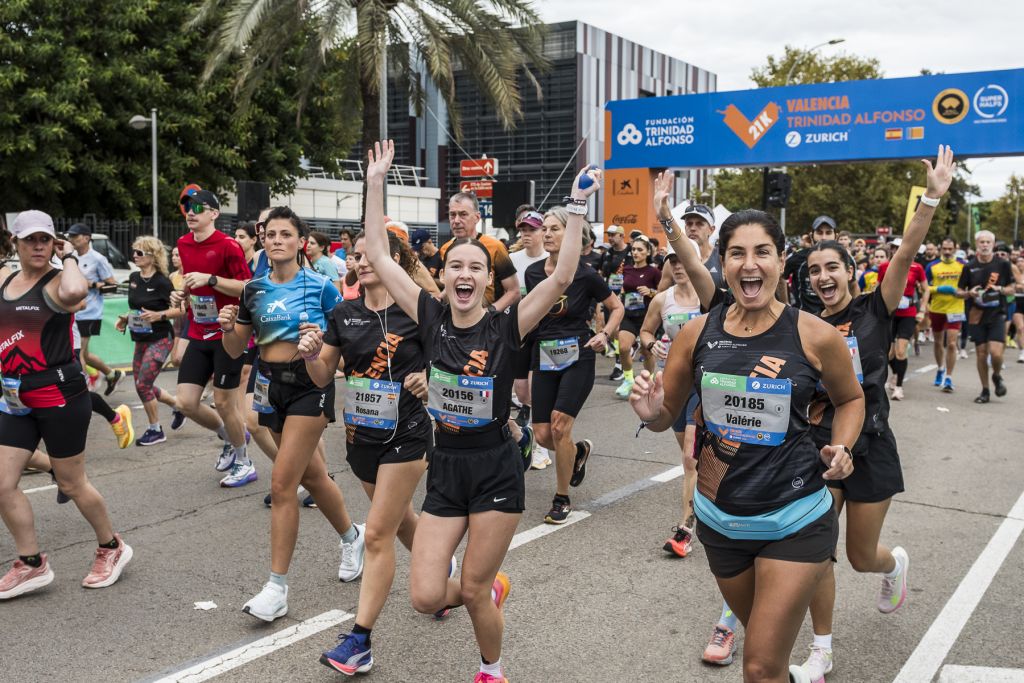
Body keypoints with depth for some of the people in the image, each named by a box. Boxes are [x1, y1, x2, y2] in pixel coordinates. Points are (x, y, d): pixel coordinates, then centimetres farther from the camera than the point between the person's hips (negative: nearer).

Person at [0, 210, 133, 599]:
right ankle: (32, 564, 19)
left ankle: (112, 548, 26)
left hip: (60, 395, -7)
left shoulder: (56, 284, -11)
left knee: (72, 484, 4)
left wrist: (68, 256, -20)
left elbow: (74, 292, -38)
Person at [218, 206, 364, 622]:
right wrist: (228, 327, -12)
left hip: (311, 383, -5)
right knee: (311, 475, 18)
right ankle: (351, 537, 44)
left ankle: (277, 587, -2)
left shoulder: (319, 286, -6)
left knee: (282, 482, -11)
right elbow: (235, 350, 8)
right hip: (271, 384, 5)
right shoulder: (254, 289, 6)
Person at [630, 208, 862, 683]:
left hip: (795, 520, -3)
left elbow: (850, 399, 8)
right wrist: (650, 413, -17)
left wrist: (840, 448, -10)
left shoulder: (815, 336, -11)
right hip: (719, 517, 4)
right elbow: (667, 416, 6)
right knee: (761, 640, 25)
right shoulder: (696, 334, -5)